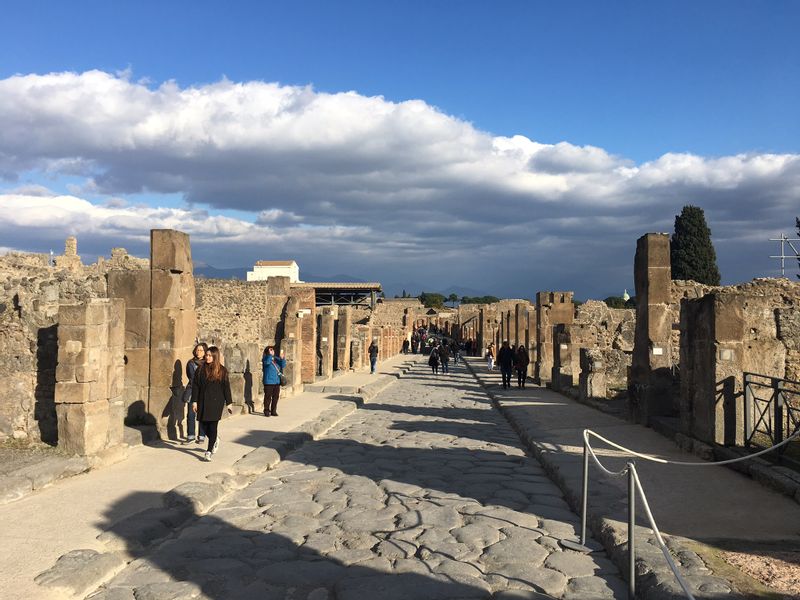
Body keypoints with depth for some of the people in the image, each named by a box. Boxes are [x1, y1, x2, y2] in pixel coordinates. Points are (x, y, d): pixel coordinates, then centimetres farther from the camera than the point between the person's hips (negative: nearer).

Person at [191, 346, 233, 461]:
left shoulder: (222, 370, -1)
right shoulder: (201, 370, 4)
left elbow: (226, 388, 1)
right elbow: (195, 386, 5)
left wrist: (228, 404, 1)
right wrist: (194, 401, -1)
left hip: (216, 402, -3)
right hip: (203, 402, 3)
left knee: (213, 425, -7)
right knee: (204, 424, 7)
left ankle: (209, 451, -1)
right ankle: (215, 440, 36)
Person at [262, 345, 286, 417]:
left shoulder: (276, 359, 13)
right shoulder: (265, 358, -2)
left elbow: (283, 365, 4)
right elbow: (267, 362, -24)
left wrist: (282, 358, -11)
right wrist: (270, 354, -24)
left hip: (277, 382, 5)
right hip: (268, 382, -5)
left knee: (276, 397, 9)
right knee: (268, 397, -3)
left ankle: (273, 411, 18)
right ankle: (266, 411, 7)